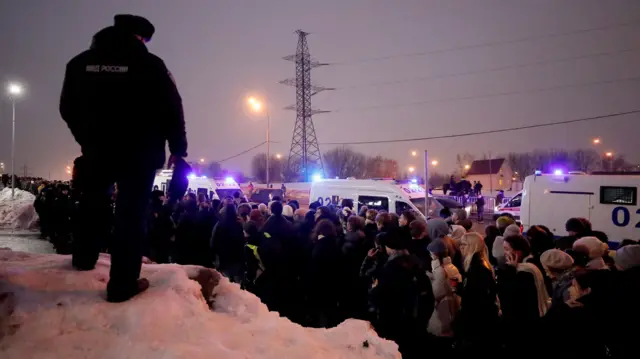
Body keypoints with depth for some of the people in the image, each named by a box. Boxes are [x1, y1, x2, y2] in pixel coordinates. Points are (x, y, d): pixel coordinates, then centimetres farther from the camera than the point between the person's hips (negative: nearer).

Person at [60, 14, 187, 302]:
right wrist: (178, 148, -2)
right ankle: (123, 284, 3)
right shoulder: (149, 64, -11)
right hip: (140, 153, -5)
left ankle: (84, 258, 41)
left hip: (97, 150, 5)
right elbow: (171, 109, -11)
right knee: (131, 214, 0)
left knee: (93, 201, 28)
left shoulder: (80, 63, 6)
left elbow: (68, 109, 13)